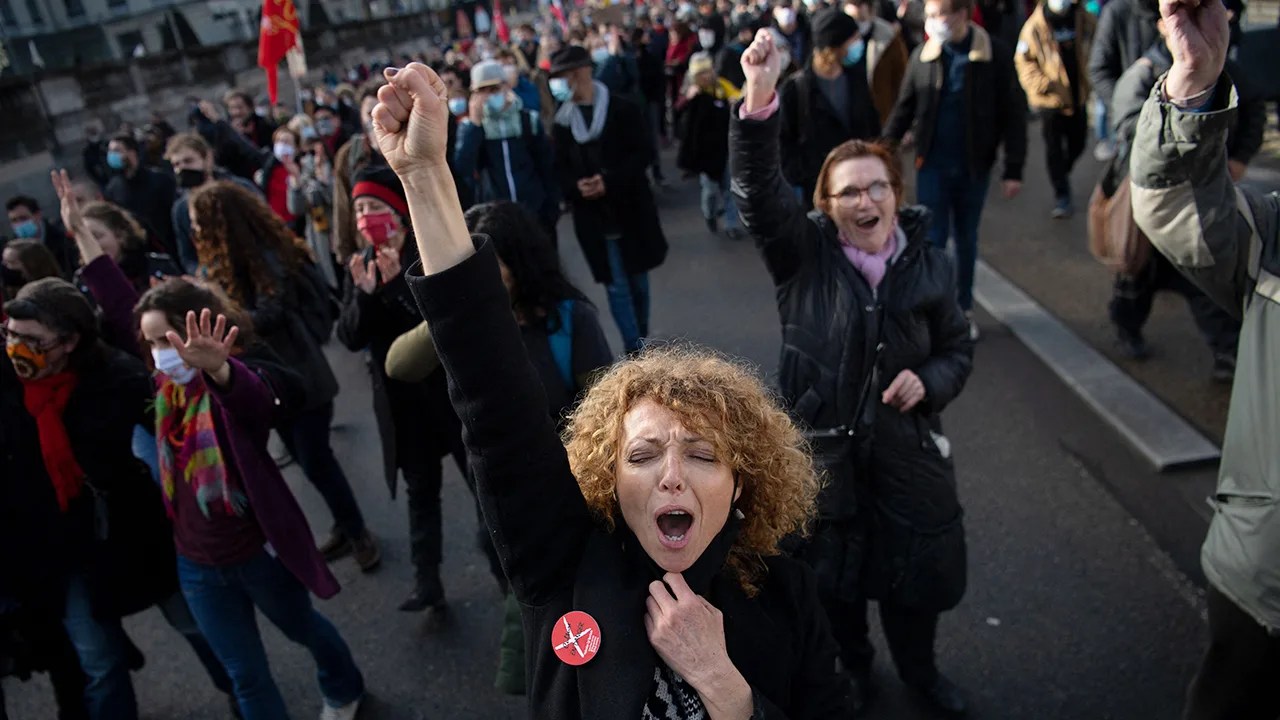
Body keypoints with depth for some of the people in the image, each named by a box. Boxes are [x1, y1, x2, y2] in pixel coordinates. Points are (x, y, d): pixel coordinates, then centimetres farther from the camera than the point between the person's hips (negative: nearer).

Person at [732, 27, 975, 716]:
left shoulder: (929, 264, -4)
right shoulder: (803, 253, -11)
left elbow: (957, 349, 7)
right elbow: (758, 188, -28)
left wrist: (929, 381, -16)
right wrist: (760, 103, -44)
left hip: (907, 446, 2)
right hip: (822, 446, -1)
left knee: (917, 568, 19)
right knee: (832, 575, 18)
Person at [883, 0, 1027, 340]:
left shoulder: (995, 55, -8)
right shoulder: (923, 55, -3)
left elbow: (1014, 113, -6)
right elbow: (905, 108, 4)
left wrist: (1013, 169, -8)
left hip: (974, 166, 0)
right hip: (932, 165, 0)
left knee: (966, 240, 14)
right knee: (933, 238, 0)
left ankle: (964, 309, 29)